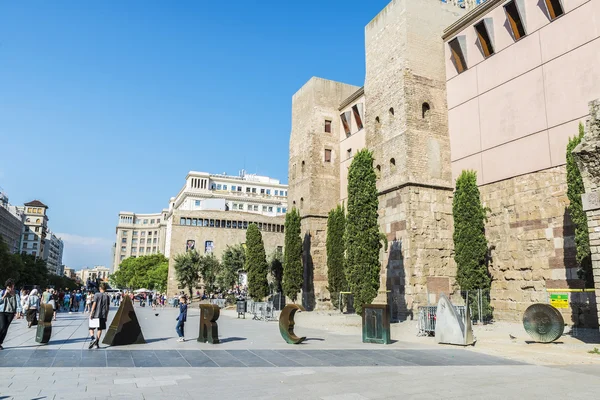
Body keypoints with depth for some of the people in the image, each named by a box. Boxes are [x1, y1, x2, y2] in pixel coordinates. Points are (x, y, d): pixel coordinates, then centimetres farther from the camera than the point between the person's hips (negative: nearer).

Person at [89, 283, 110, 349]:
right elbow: (108, 307, 8)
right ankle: (97, 343, 6)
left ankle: (92, 339, -14)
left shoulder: (97, 295, -4)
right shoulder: (107, 296, 6)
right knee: (100, 329, 8)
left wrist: (91, 313, -7)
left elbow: (94, 304, -10)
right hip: (103, 315, 3)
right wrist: (106, 316, 16)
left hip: (95, 314, -3)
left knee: (91, 328, 8)